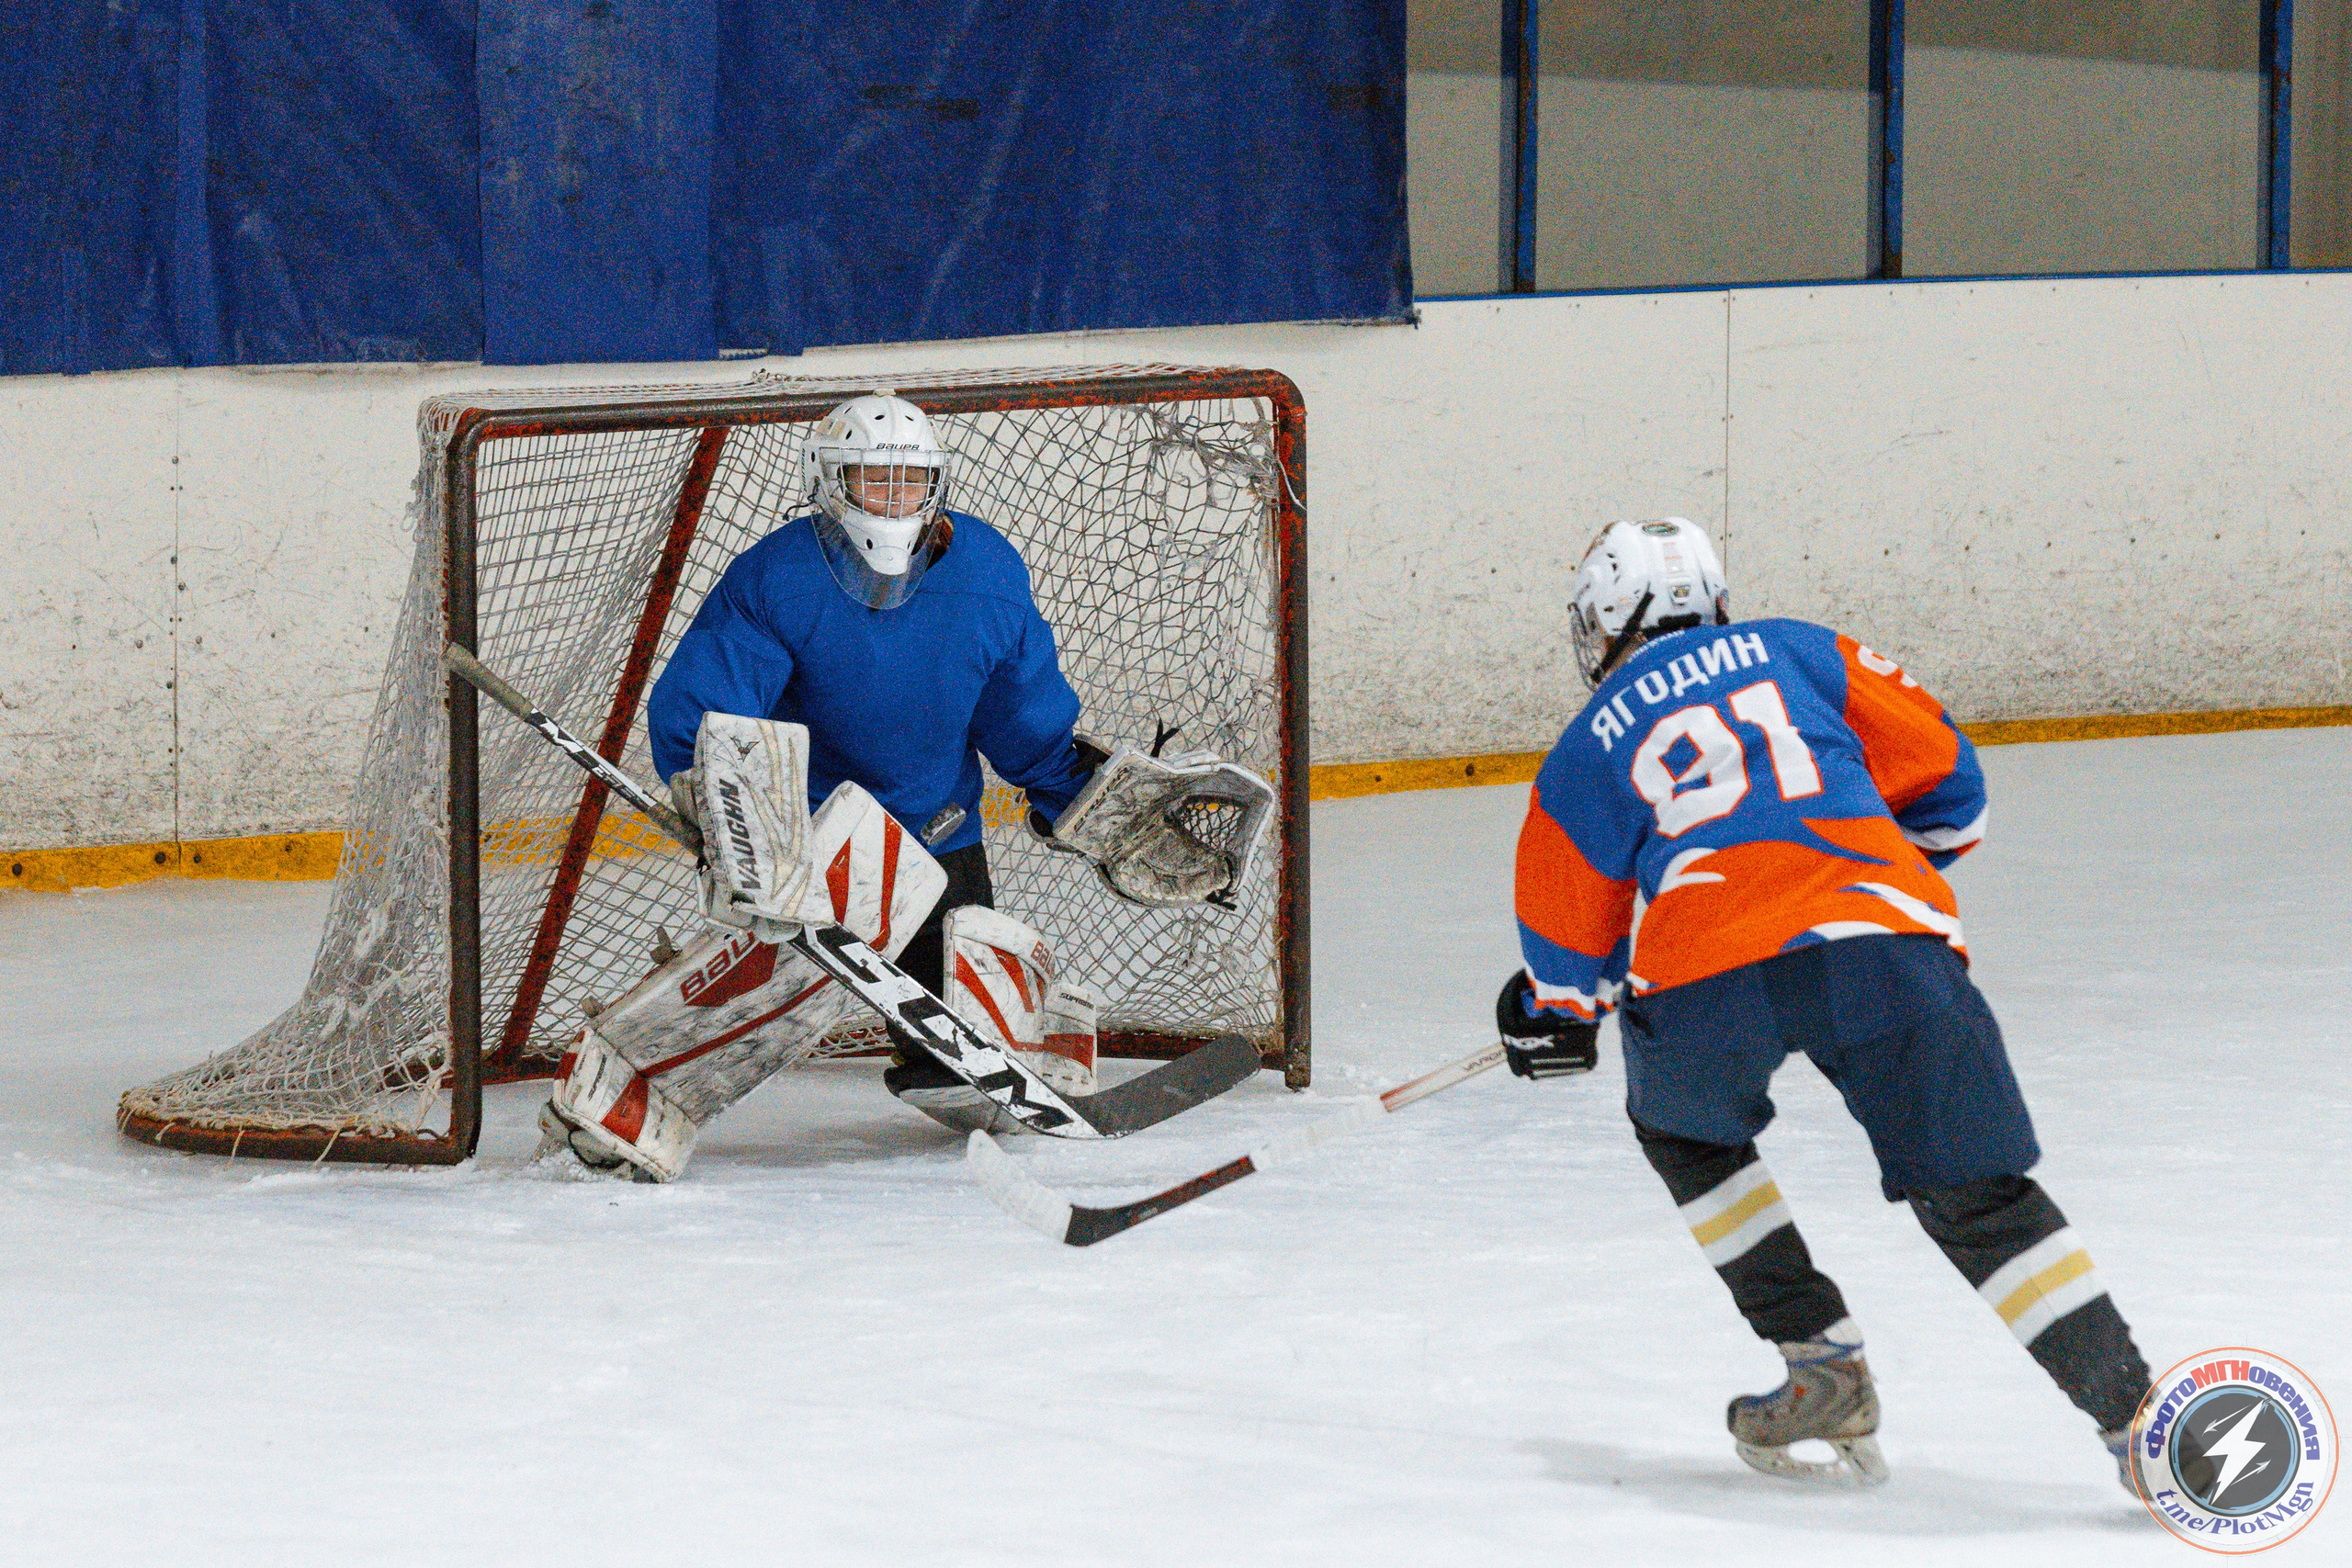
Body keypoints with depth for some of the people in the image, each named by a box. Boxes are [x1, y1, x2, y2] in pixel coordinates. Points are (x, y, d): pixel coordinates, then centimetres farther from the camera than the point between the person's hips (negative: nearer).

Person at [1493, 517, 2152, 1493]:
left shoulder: (1585, 750, 24)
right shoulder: (1795, 650, 26)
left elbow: (1571, 947, 28)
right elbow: (1944, 776, 24)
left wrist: (1551, 1019, 50)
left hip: (1704, 980, -1)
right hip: (1884, 940, 1)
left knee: (1686, 1131, 31)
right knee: (1978, 1197, 7)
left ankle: (1823, 1367, 22)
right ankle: (2132, 1418, -6)